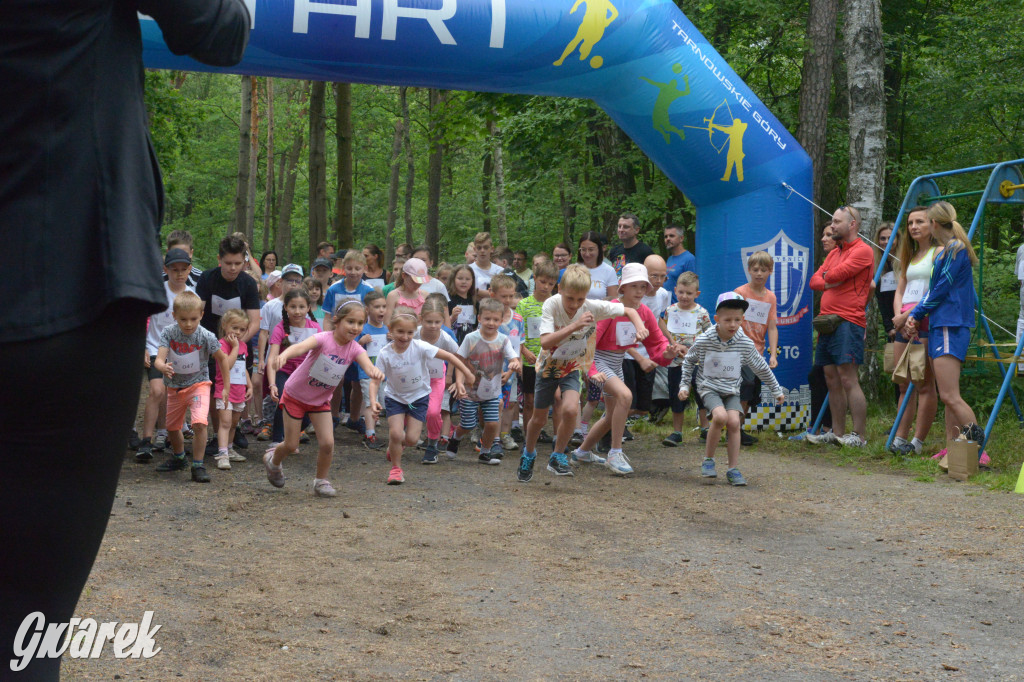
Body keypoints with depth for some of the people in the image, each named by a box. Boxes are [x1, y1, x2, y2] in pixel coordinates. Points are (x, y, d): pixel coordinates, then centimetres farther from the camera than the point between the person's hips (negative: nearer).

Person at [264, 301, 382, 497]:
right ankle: (273, 460, 38)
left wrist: (375, 371, -60)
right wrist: (283, 355, -69)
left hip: (321, 400, 4)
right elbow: (300, 347, -47)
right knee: (291, 445, 4)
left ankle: (321, 481, 16)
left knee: (327, 443, -8)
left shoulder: (355, 349, -16)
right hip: (295, 395, -4)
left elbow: (368, 366, -34)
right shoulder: (323, 339, -28)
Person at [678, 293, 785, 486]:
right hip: (709, 387, -2)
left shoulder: (745, 344, -7)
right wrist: (684, 385, 5)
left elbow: (761, 368, 8)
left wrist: (776, 390, 15)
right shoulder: (703, 341, -11)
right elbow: (689, 361, 7)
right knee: (720, 416, -28)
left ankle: (733, 469, -6)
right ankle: (708, 460, -10)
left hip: (731, 390, 2)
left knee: (734, 421, -20)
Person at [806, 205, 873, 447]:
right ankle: (837, 433, 14)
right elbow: (815, 280, 16)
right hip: (827, 319, 9)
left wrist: (828, 276, 6)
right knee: (832, 379, 8)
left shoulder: (863, 250, -6)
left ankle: (858, 436, -10)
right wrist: (828, 282, -5)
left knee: (848, 379, -12)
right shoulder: (834, 253, 22)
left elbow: (836, 274, -16)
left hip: (848, 321, -9)